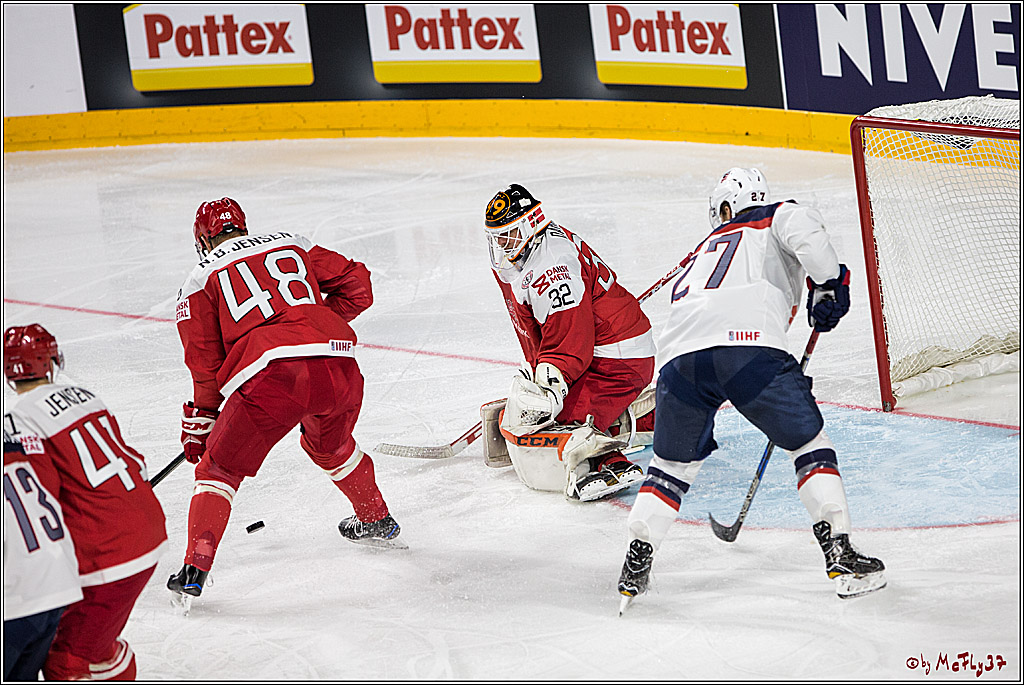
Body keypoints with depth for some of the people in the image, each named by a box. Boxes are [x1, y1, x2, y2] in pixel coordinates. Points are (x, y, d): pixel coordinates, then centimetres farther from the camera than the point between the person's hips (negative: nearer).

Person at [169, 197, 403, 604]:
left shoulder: (200, 279, 16)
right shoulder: (292, 245, 25)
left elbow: (205, 361, 12)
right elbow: (357, 286, 22)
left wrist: (199, 422, 22)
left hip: (269, 375, -4)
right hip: (338, 369, 4)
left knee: (220, 468, 11)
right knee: (331, 446, 34)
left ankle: (196, 567, -1)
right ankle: (377, 522, 49)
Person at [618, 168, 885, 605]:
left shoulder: (708, 246, 41)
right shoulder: (780, 216, 25)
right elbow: (804, 229, -2)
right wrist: (829, 283, 7)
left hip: (681, 354, 4)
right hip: (749, 344, -4)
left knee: (672, 461, 24)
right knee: (809, 443, 13)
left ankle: (636, 563, 16)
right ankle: (841, 557, 5)